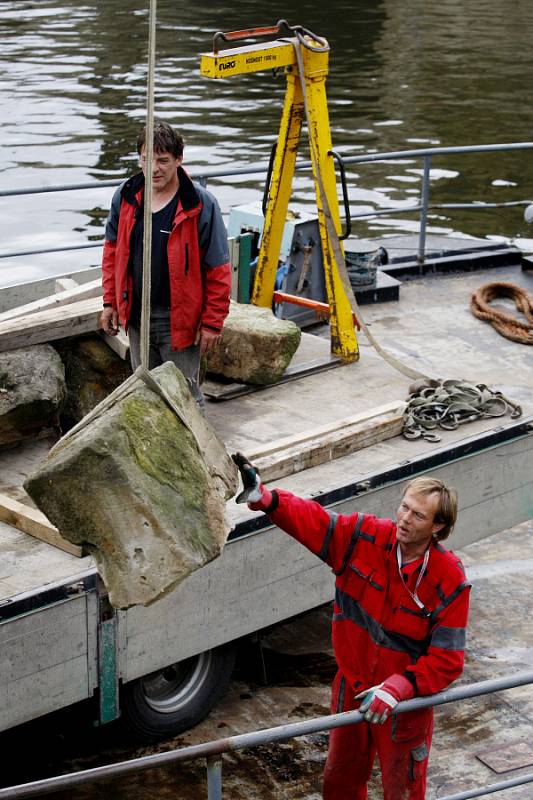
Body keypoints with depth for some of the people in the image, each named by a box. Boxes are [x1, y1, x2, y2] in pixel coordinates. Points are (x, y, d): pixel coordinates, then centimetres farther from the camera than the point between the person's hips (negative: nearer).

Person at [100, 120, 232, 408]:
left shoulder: (200, 204, -14)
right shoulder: (125, 197, 0)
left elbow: (218, 270, -11)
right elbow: (113, 250, 13)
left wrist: (212, 322, -11)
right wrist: (110, 302, 10)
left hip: (179, 320, -5)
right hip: (136, 317, 5)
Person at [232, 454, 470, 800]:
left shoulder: (451, 582, -24)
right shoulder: (366, 537, -14)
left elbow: (447, 662, -22)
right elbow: (311, 520, -11)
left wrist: (397, 688, -32)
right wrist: (262, 496, -26)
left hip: (405, 704, -4)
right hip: (352, 689, 4)